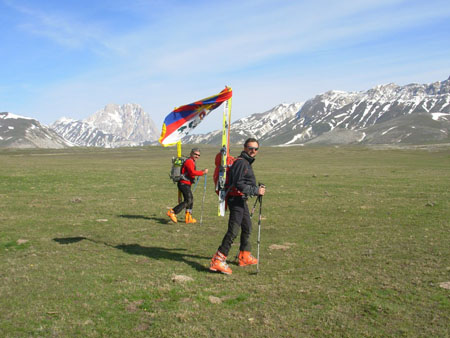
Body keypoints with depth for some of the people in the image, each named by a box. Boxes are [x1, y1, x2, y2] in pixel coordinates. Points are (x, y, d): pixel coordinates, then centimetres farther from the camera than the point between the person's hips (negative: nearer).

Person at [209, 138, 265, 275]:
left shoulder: (247, 162, 18)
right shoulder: (241, 162, -16)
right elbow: (239, 184, -23)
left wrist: (257, 188, 16)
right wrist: (256, 190, -22)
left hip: (241, 200, 11)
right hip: (236, 200, -11)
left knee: (247, 227, 20)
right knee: (233, 230, -15)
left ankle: (245, 257, 34)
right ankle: (217, 261, -15)